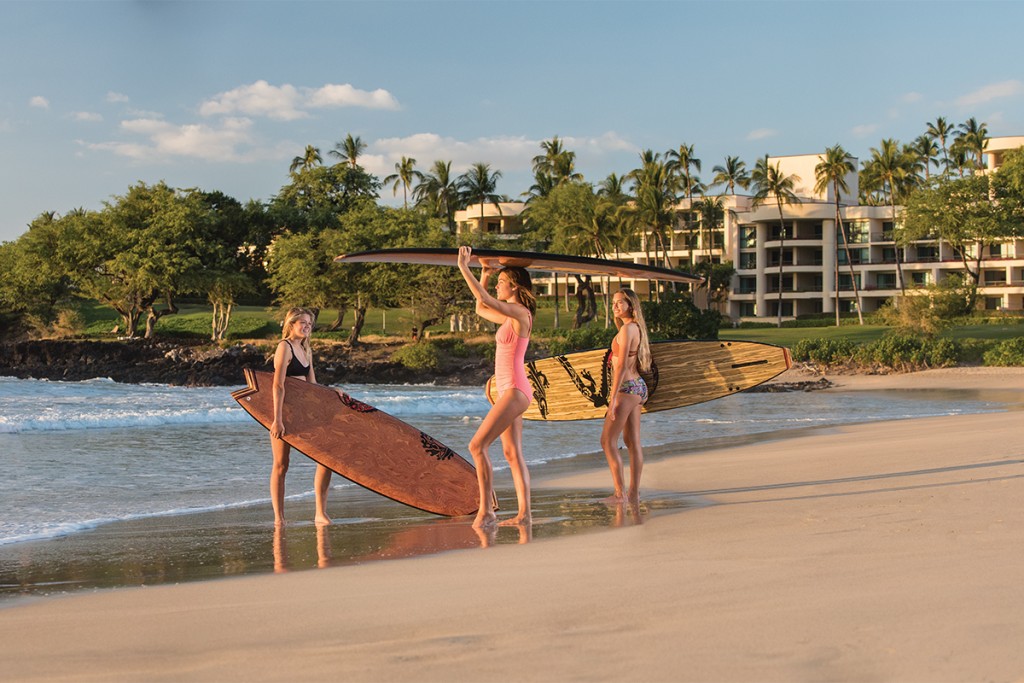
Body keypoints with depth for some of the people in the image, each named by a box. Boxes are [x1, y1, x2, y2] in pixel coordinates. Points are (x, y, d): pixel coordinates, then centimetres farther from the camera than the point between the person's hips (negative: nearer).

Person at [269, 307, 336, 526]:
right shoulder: (284, 347, -11)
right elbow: (278, 385, -19)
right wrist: (277, 419, -25)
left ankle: (321, 513, 5)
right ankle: (279, 518, 4)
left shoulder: (306, 350, 15)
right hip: (284, 412, -8)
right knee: (281, 465, -2)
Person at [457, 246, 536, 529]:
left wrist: (464, 268, -21)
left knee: (477, 445, -15)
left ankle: (485, 511, -15)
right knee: (512, 453, 10)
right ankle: (524, 513, 12)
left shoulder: (520, 312, -13)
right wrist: (483, 277, 20)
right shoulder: (511, 316, 15)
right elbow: (481, 310, 30)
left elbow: (484, 300, -25)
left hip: (514, 391, -10)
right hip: (509, 391, 10)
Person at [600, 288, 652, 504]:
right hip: (638, 387, 9)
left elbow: (621, 366, -20)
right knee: (632, 442, 11)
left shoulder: (627, 329, -17)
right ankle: (634, 492, 15)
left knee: (608, 441, -4)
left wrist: (613, 397, -21)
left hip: (626, 389, -9)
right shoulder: (638, 328, 11)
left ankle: (619, 493, -6)